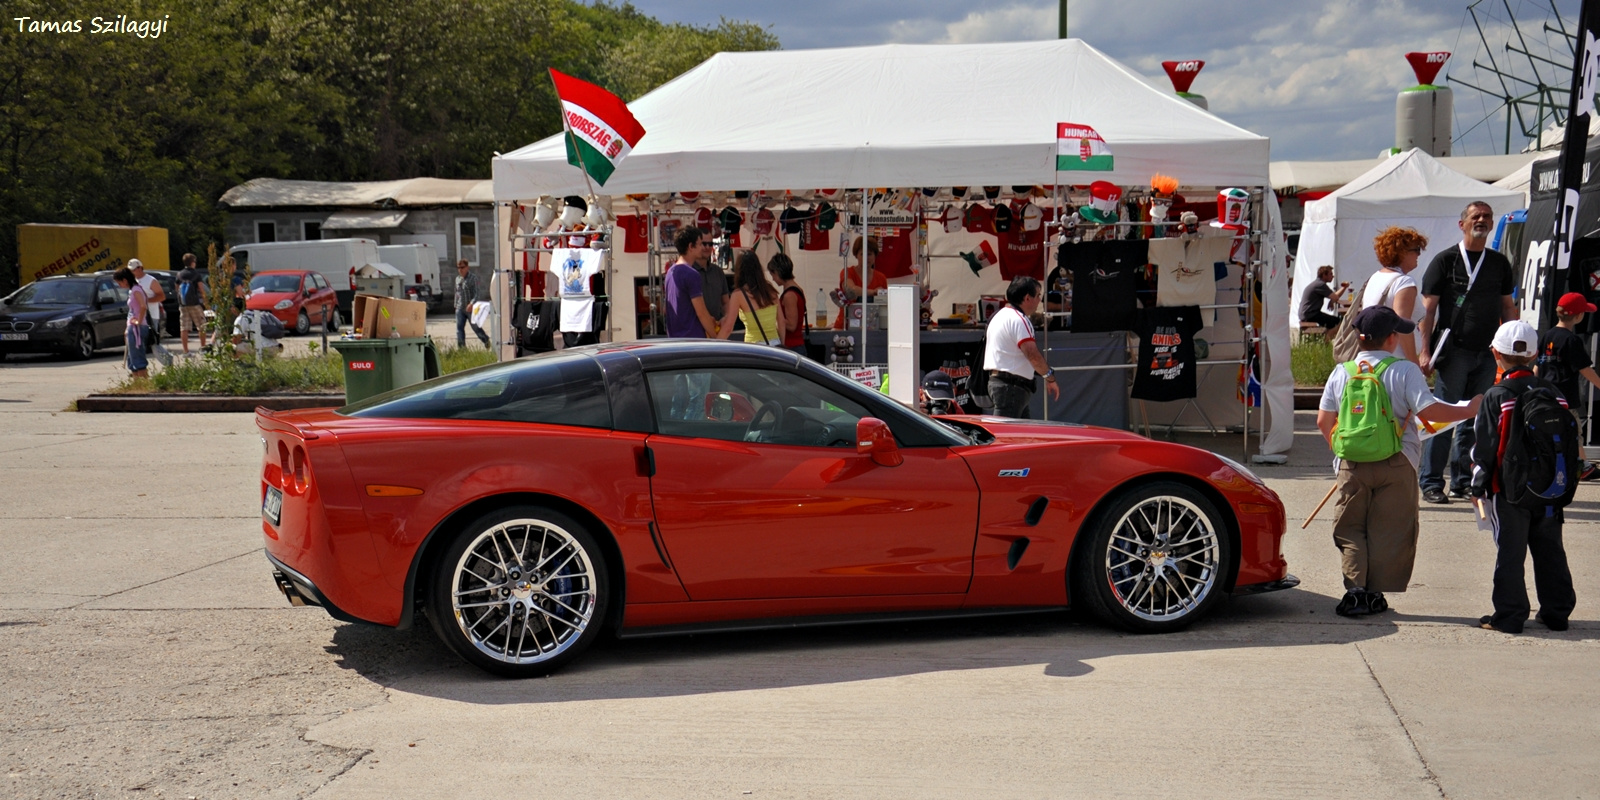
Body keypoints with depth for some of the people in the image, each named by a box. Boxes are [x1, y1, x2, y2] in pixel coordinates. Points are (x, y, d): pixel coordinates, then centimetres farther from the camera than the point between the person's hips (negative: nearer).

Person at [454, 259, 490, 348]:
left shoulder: (473, 279, -8)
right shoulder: (457, 279, 12)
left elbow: (477, 293, -14)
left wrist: (471, 304, -27)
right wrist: (456, 305, 17)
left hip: (471, 308, -5)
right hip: (460, 308, 6)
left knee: (476, 327, 3)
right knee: (459, 327, -5)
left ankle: (486, 341, 26)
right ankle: (461, 346, -5)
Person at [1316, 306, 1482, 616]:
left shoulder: (1341, 372, 5)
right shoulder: (1405, 371, -7)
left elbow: (1324, 421, 9)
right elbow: (1429, 411, -15)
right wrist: (1468, 410, -2)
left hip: (1352, 465, 3)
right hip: (1395, 464, -3)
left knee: (1350, 528, 12)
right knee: (1389, 531, 7)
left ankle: (1355, 589, 1)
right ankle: (1375, 594, 7)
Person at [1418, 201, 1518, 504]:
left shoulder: (1500, 263, 14)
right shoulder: (1445, 261, 0)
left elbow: (1508, 307, 18)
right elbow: (1428, 309, -3)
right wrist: (1424, 351, -10)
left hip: (1487, 354, 4)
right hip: (1454, 351, -4)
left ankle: (1463, 481, 15)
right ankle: (1431, 483, 1)